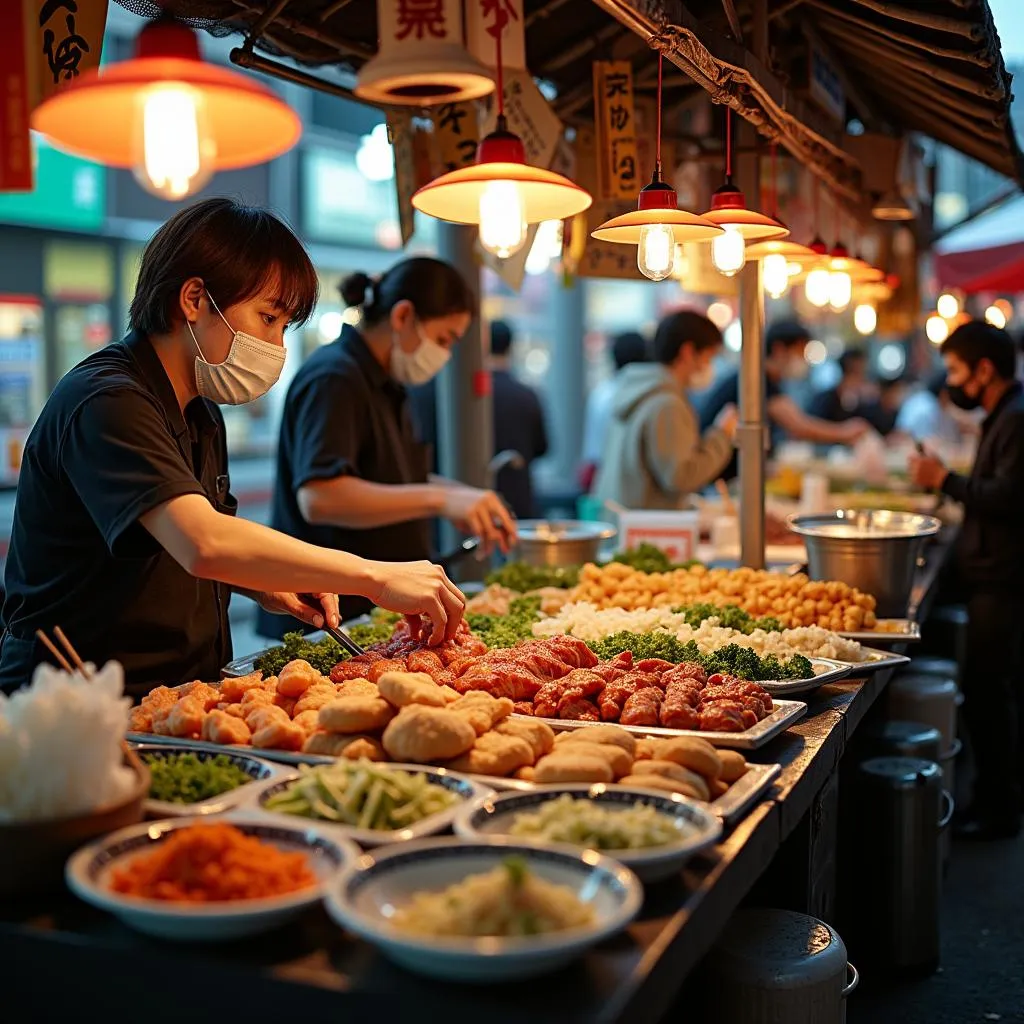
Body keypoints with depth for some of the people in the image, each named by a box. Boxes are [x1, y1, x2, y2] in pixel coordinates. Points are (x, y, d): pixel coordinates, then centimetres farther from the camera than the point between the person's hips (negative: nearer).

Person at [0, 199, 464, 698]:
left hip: (179, 695, 8)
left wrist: (269, 587, 4)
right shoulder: (105, 403, -17)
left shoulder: (201, 412, 15)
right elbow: (205, 544, -32)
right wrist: (376, 577, -27)